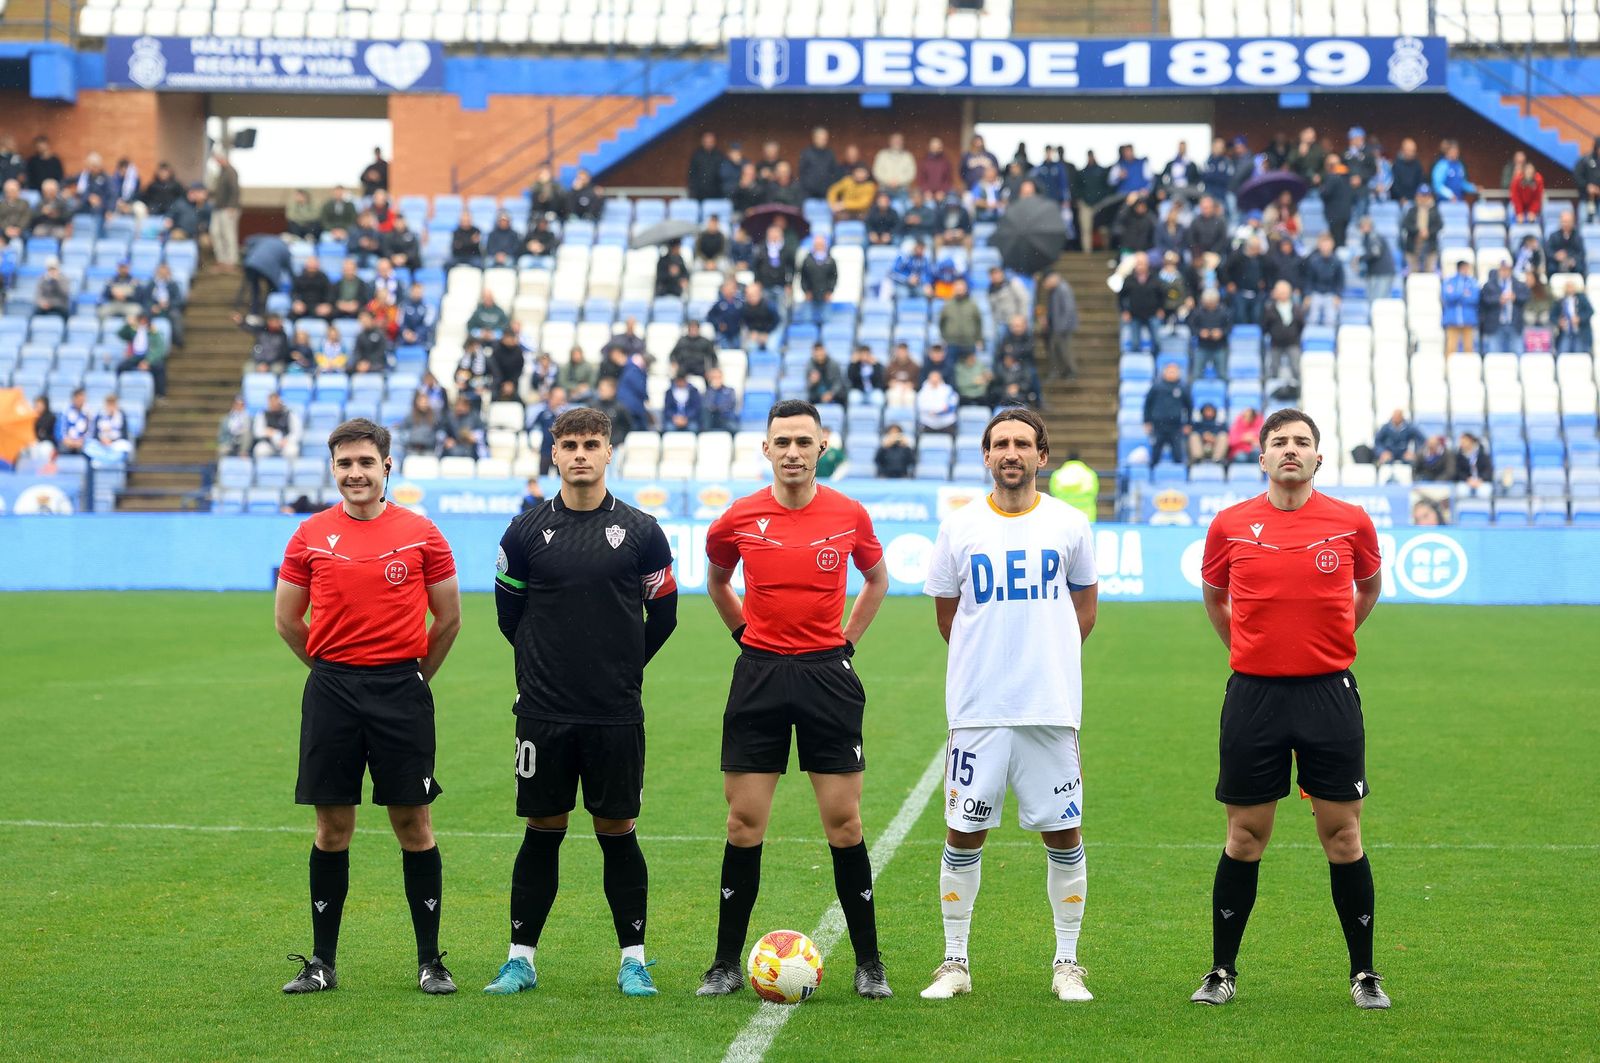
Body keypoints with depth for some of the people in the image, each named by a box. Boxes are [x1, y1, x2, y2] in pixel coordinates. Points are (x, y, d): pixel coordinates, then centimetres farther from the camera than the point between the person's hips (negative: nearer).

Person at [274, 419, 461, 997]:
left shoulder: (421, 534, 1)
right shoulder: (311, 536, 5)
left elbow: (448, 618, 9)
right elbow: (287, 620, 13)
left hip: (402, 693, -1)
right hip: (331, 693, 1)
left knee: (413, 825, 1)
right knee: (332, 828, 5)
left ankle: (430, 960, 9)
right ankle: (322, 962, 13)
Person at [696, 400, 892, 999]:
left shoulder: (849, 516, 0)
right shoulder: (738, 520, 0)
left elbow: (877, 579, 19)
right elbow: (717, 582, 21)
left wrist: (847, 639, 10)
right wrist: (747, 633, 12)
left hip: (828, 676, 0)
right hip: (759, 674, 1)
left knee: (844, 824, 0)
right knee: (744, 824, 1)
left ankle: (868, 964, 9)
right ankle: (728, 963, 10)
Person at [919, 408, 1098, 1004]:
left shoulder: (1068, 525, 4)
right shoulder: (960, 528, 4)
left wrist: (1049, 658, 9)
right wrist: (988, 663, 10)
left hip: (1052, 707, 0)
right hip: (977, 708, 0)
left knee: (1063, 833, 2)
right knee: (963, 832, 1)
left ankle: (1066, 964, 13)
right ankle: (955, 963, 12)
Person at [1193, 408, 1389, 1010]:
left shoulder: (1351, 522, 1)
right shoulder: (1231, 526, 2)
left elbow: (1369, 585, 21)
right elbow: (1213, 595, 20)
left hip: (1329, 692, 0)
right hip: (1253, 693, 0)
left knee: (1343, 836, 1)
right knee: (1244, 837, 4)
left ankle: (1363, 974, 12)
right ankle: (1222, 972, 14)